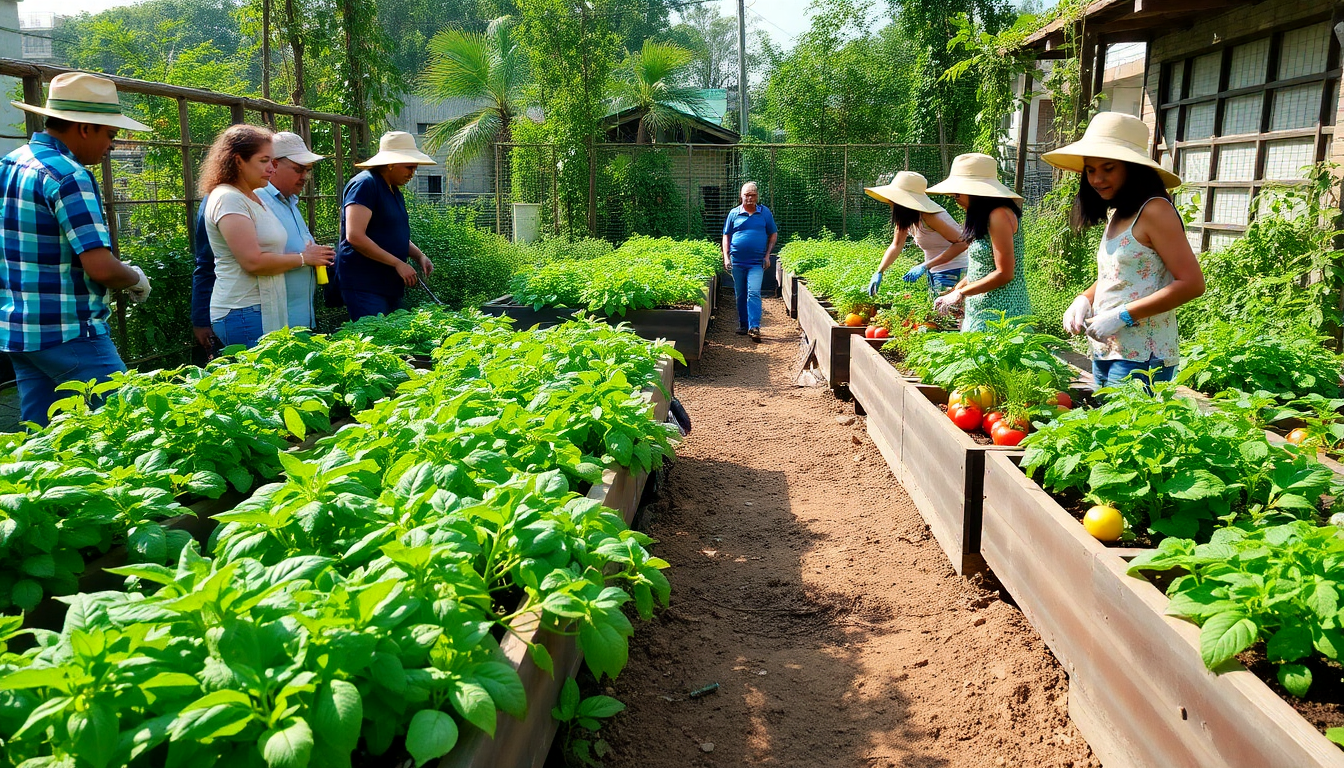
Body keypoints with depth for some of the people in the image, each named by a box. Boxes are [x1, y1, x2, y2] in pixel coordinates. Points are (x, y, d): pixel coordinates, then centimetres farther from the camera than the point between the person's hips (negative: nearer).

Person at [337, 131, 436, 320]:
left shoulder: (394, 190, 17)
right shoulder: (365, 184, -11)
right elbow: (355, 236, -20)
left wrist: (419, 255, 7)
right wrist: (398, 263, -18)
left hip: (391, 284, 9)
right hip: (364, 284, -9)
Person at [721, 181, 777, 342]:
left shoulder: (765, 213, 5)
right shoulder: (734, 213, 6)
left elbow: (773, 234, 11)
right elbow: (726, 236, 10)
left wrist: (767, 256, 2)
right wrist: (726, 257, 0)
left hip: (757, 262, -2)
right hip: (737, 262, 2)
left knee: (754, 293, -15)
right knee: (740, 295, 10)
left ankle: (754, 327, -18)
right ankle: (743, 325, 23)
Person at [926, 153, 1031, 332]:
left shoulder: (999, 215, -14)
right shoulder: (983, 218, 14)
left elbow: (1004, 274, -18)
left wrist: (961, 293, -13)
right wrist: (952, 294, 14)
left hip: (999, 314, -9)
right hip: (979, 313, 9)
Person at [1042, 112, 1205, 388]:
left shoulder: (1154, 210, -12)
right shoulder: (1117, 215, 13)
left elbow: (1192, 283, -17)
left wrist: (1122, 316, -20)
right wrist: (1084, 299, 2)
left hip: (1141, 356, -8)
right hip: (1105, 351, 8)